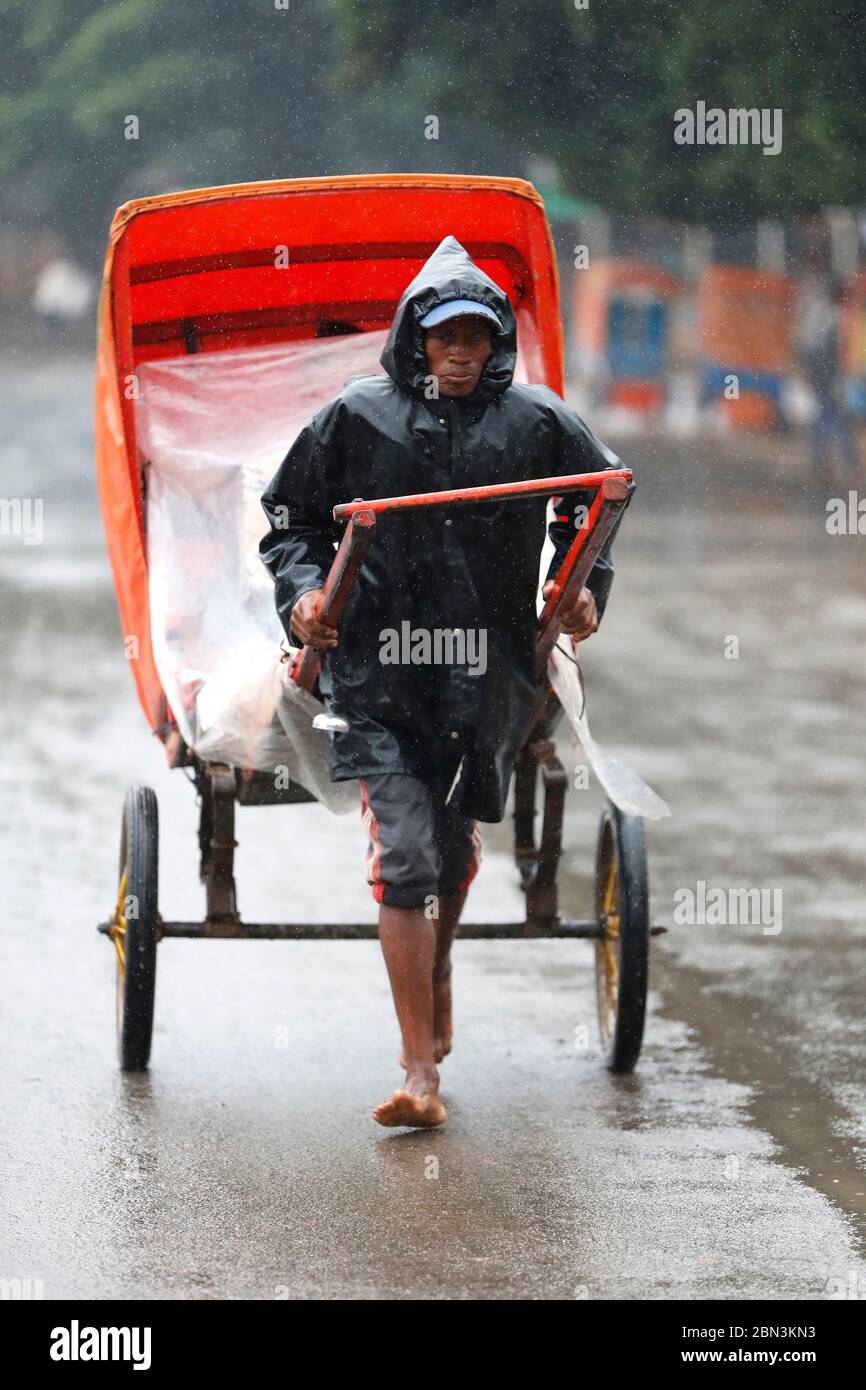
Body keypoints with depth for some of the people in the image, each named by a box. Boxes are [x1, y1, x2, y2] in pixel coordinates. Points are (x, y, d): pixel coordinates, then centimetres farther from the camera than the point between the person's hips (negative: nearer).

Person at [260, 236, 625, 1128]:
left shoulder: (537, 422, 4)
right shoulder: (358, 416, 1)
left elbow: (596, 507, 21)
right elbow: (291, 519, 10)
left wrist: (585, 587, 7)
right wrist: (302, 590, -8)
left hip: (488, 672, 2)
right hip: (378, 673, -2)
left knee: (454, 848, 18)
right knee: (404, 859, -12)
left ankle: (436, 972, 51)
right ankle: (421, 1075, -14)